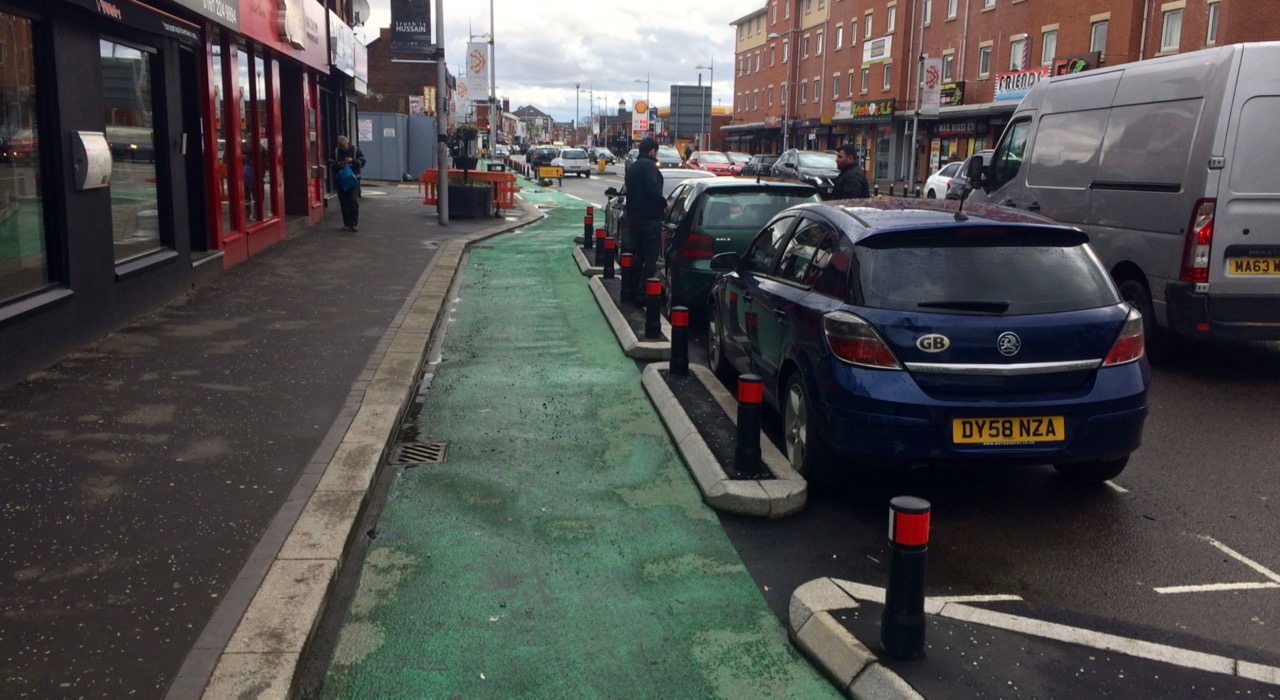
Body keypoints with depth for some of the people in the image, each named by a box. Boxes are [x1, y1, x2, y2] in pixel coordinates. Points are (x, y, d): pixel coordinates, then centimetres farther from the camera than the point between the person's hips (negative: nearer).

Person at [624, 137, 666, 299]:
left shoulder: (633, 167, 20)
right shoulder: (649, 165, -10)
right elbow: (652, 189, -22)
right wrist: (665, 203, -8)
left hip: (634, 216, 9)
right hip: (649, 217, -9)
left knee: (640, 255, 17)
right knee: (650, 257, -7)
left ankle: (635, 287, 20)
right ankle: (644, 291, -10)